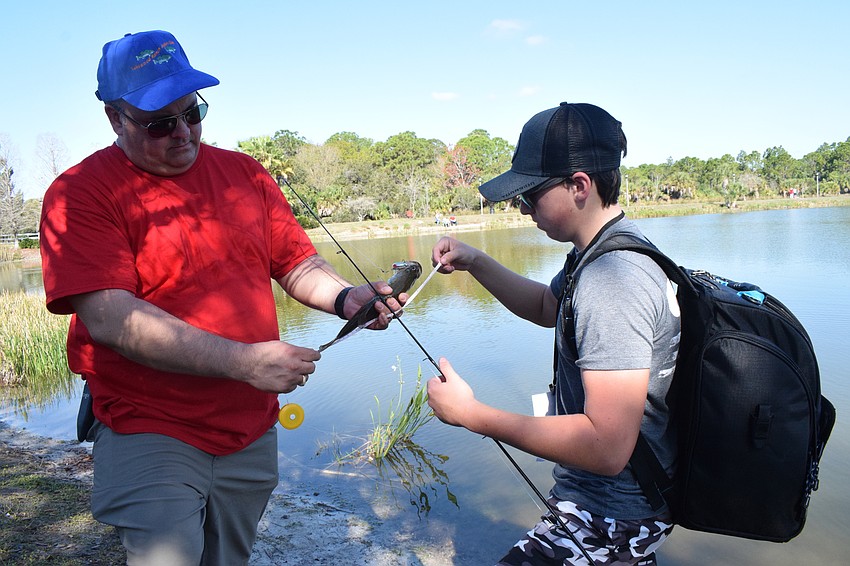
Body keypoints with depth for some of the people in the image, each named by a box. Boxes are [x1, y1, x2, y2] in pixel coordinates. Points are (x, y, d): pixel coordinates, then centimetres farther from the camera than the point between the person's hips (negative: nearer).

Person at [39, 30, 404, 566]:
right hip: (149, 429, -4)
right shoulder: (80, 194, -10)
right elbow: (110, 319, -21)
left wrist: (345, 297, -14)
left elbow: (299, 264, 8)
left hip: (252, 430, 5)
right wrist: (242, 361, -28)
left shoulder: (245, 173, 6)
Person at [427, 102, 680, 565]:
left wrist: (471, 414, -27)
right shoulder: (603, 251, 3)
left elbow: (607, 448, -34)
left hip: (611, 520, -10)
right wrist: (475, 262, 4)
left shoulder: (611, 280, -29)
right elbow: (546, 307, 19)